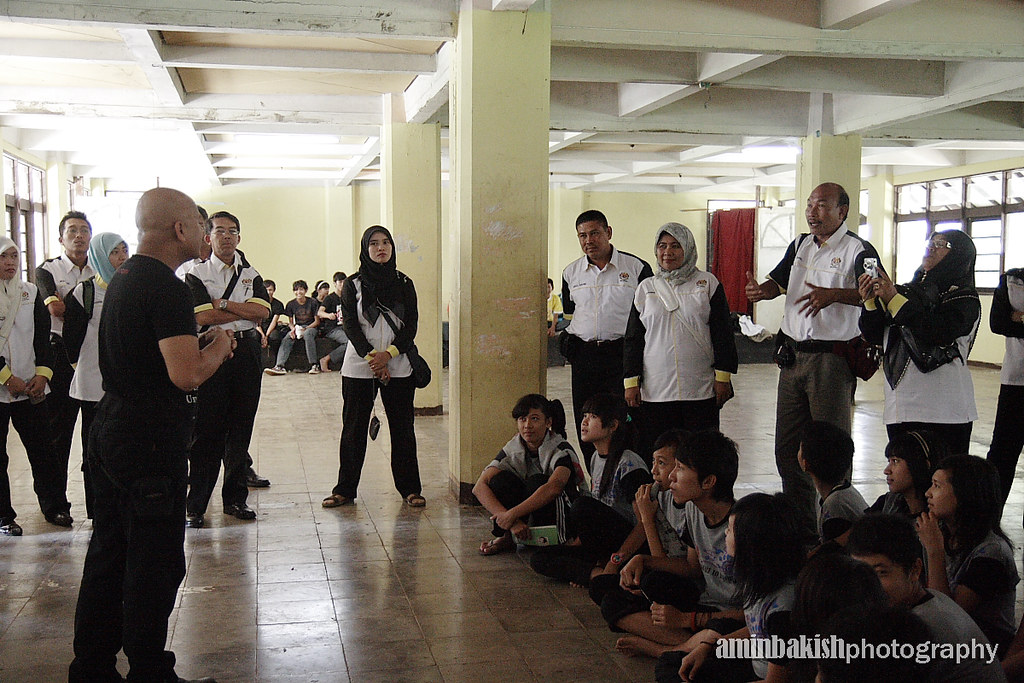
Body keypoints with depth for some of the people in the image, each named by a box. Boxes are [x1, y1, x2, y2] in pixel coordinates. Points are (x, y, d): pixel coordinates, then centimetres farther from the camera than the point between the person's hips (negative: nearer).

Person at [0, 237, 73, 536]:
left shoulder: (30, 292, 10)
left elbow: (42, 336, 8)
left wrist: (42, 374, -3)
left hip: (30, 387, 3)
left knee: (43, 449, 4)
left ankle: (55, 505, 15)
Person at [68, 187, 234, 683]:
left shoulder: (123, 278, 13)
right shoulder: (167, 287, -18)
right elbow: (187, 374, -25)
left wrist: (202, 338, 14)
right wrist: (219, 345, -6)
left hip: (110, 431, 10)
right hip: (152, 442, -10)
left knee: (108, 555, 16)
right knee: (154, 565, 1)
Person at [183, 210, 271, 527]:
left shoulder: (251, 274, 14)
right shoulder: (196, 274, 3)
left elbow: (263, 310, -3)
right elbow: (202, 316, -11)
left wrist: (222, 304, -9)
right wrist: (245, 311, -5)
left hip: (246, 354, 4)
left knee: (241, 428, 8)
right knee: (206, 430, -5)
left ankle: (235, 498, 18)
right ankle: (195, 505, 1)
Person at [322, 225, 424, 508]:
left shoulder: (404, 283, 7)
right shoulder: (353, 285, 4)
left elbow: (412, 325, 1)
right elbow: (351, 326, -4)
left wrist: (388, 353, -12)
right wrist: (372, 358, -15)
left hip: (398, 367, 1)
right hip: (359, 367, -1)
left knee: (402, 428, 3)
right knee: (354, 428, 3)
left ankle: (410, 488, 12)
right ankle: (345, 489, 13)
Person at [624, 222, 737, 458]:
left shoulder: (707, 284, 6)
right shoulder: (646, 288, 11)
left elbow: (723, 334, 4)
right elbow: (633, 339, 11)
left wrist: (723, 377, -2)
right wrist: (631, 381, 4)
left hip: (701, 391, -1)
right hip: (655, 391, 2)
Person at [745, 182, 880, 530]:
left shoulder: (858, 250, -8)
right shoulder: (800, 245, 14)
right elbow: (778, 282, 23)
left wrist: (833, 295, -34)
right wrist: (762, 290, 0)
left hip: (833, 359, -7)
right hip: (793, 356, 7)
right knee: (787, 447, 10)